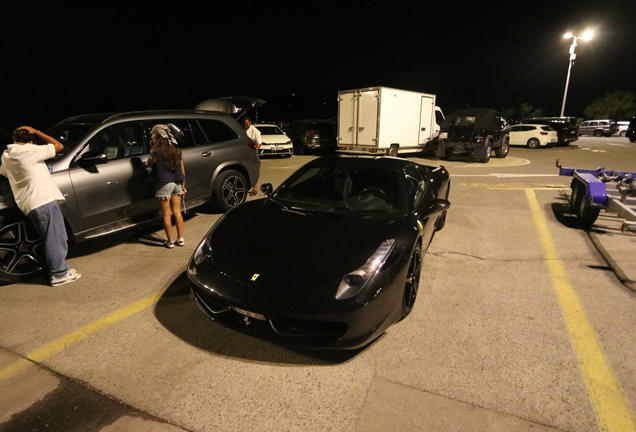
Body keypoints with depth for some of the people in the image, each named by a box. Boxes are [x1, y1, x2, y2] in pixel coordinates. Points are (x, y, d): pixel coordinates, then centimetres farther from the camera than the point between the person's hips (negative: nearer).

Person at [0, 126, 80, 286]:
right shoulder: (29, 150, -9)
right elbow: (58, 146, -3)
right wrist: (36, 132, 4)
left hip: (28, 205, 9)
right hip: (44, 200, -8)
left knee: (52, 238, 16)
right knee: (55, 238, -2)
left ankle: (59, 269, 22)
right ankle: (59, 274, 3)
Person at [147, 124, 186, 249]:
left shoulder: (156, 151, -10)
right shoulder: (176, 150, 7)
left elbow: (150, 164, 6)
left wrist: (152, 150, 6)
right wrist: (183, 185, 17)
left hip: (163, 184, -5)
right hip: (177, 183, 5)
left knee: (166, 214, 4)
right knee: (177, 212, 11)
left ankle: (170, 241, 10)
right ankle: (180, 239, 16)